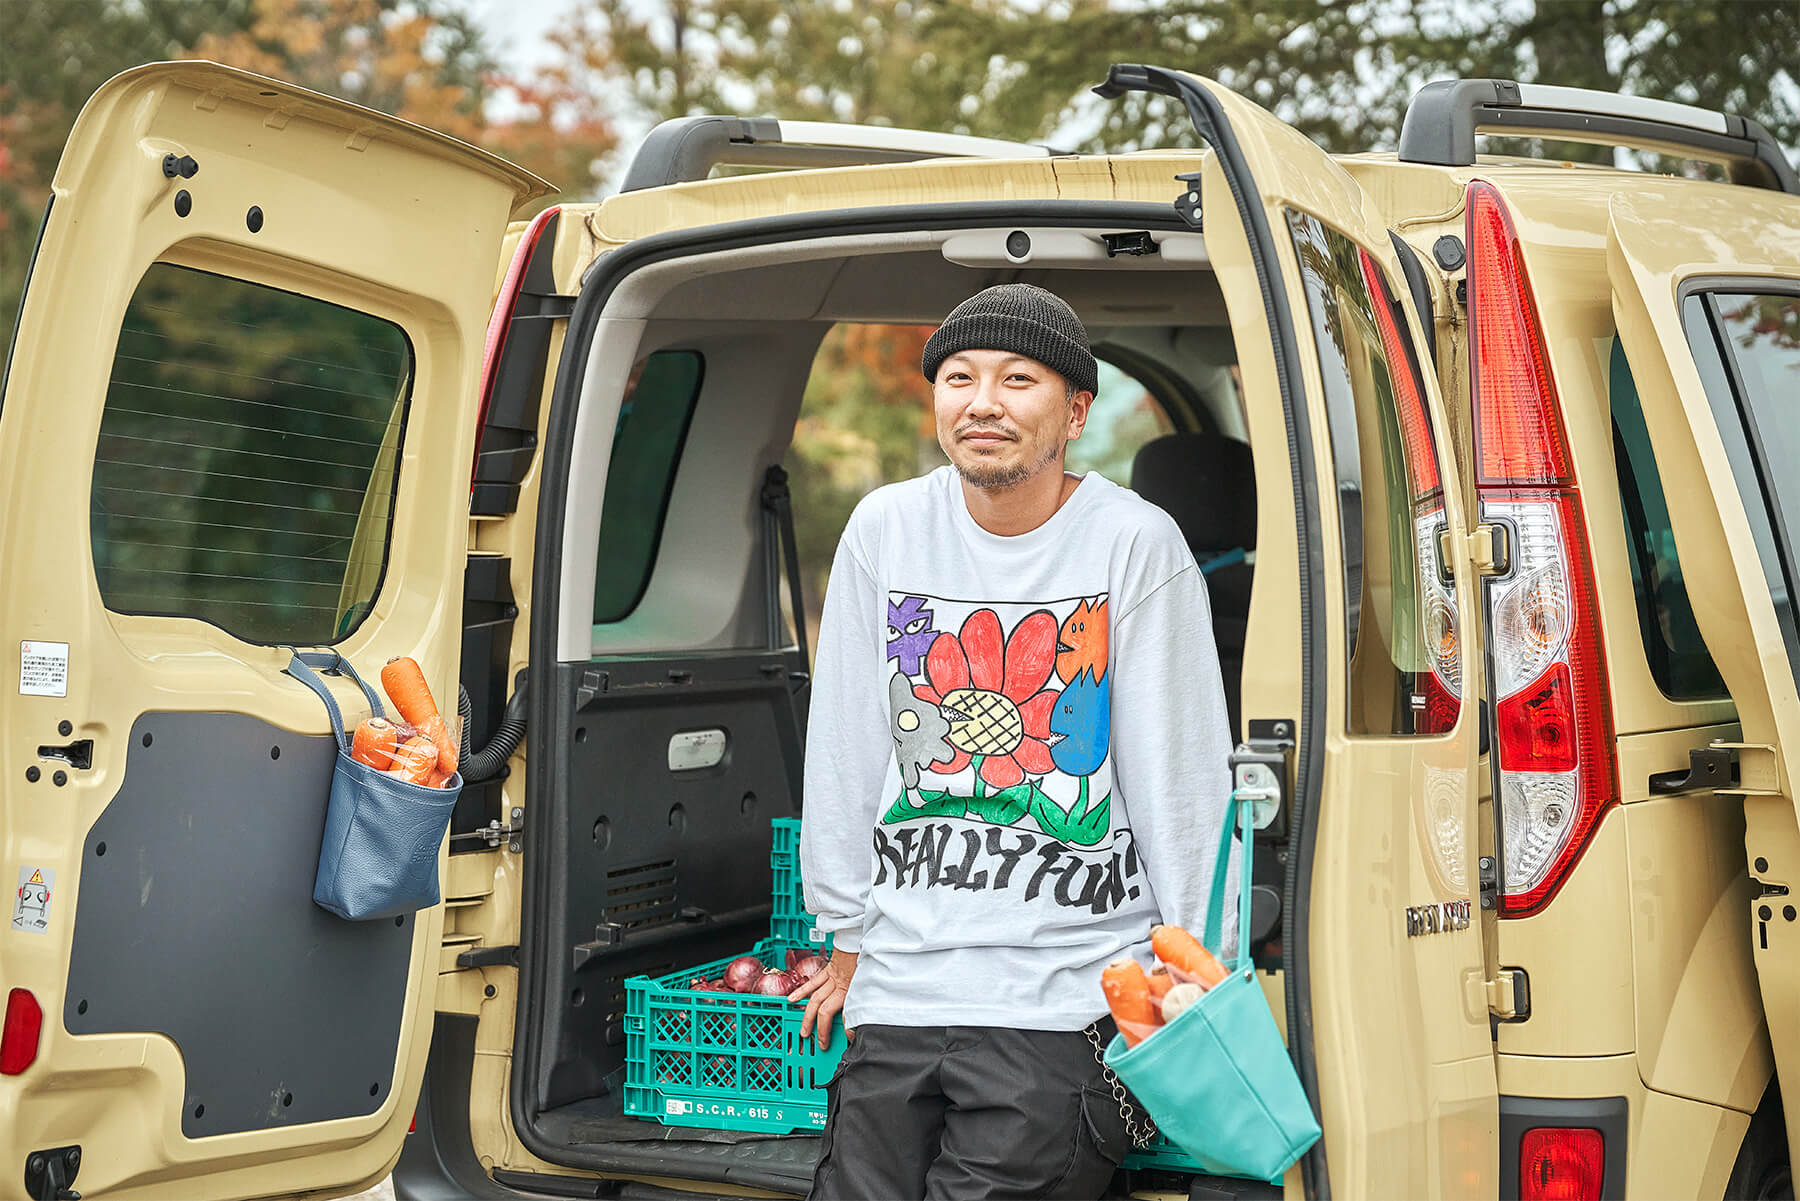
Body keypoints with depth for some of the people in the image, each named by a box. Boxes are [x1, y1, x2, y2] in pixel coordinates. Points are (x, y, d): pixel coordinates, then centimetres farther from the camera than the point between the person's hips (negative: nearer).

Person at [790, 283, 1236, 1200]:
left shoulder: (1135, 544, -5)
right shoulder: (886, 528, 5)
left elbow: (1178, 774, -2)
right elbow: (845, 747, 12)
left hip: (1063, 1007, -4)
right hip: (895, 995, 4)